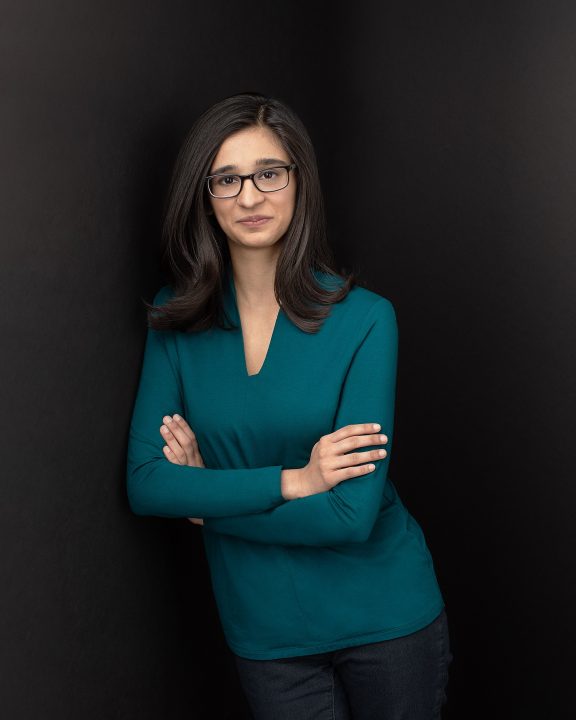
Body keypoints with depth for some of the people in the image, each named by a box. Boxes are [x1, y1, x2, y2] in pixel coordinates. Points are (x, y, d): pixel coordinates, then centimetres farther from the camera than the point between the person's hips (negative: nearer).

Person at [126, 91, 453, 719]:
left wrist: (209, 499, -12)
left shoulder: (363, 319, -15)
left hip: (385, 617, -1)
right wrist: (289, 481, -20)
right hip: (266, 634, 2)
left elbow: (351, 514, -20)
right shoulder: (174, 322, -5)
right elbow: (144, 484, -12)